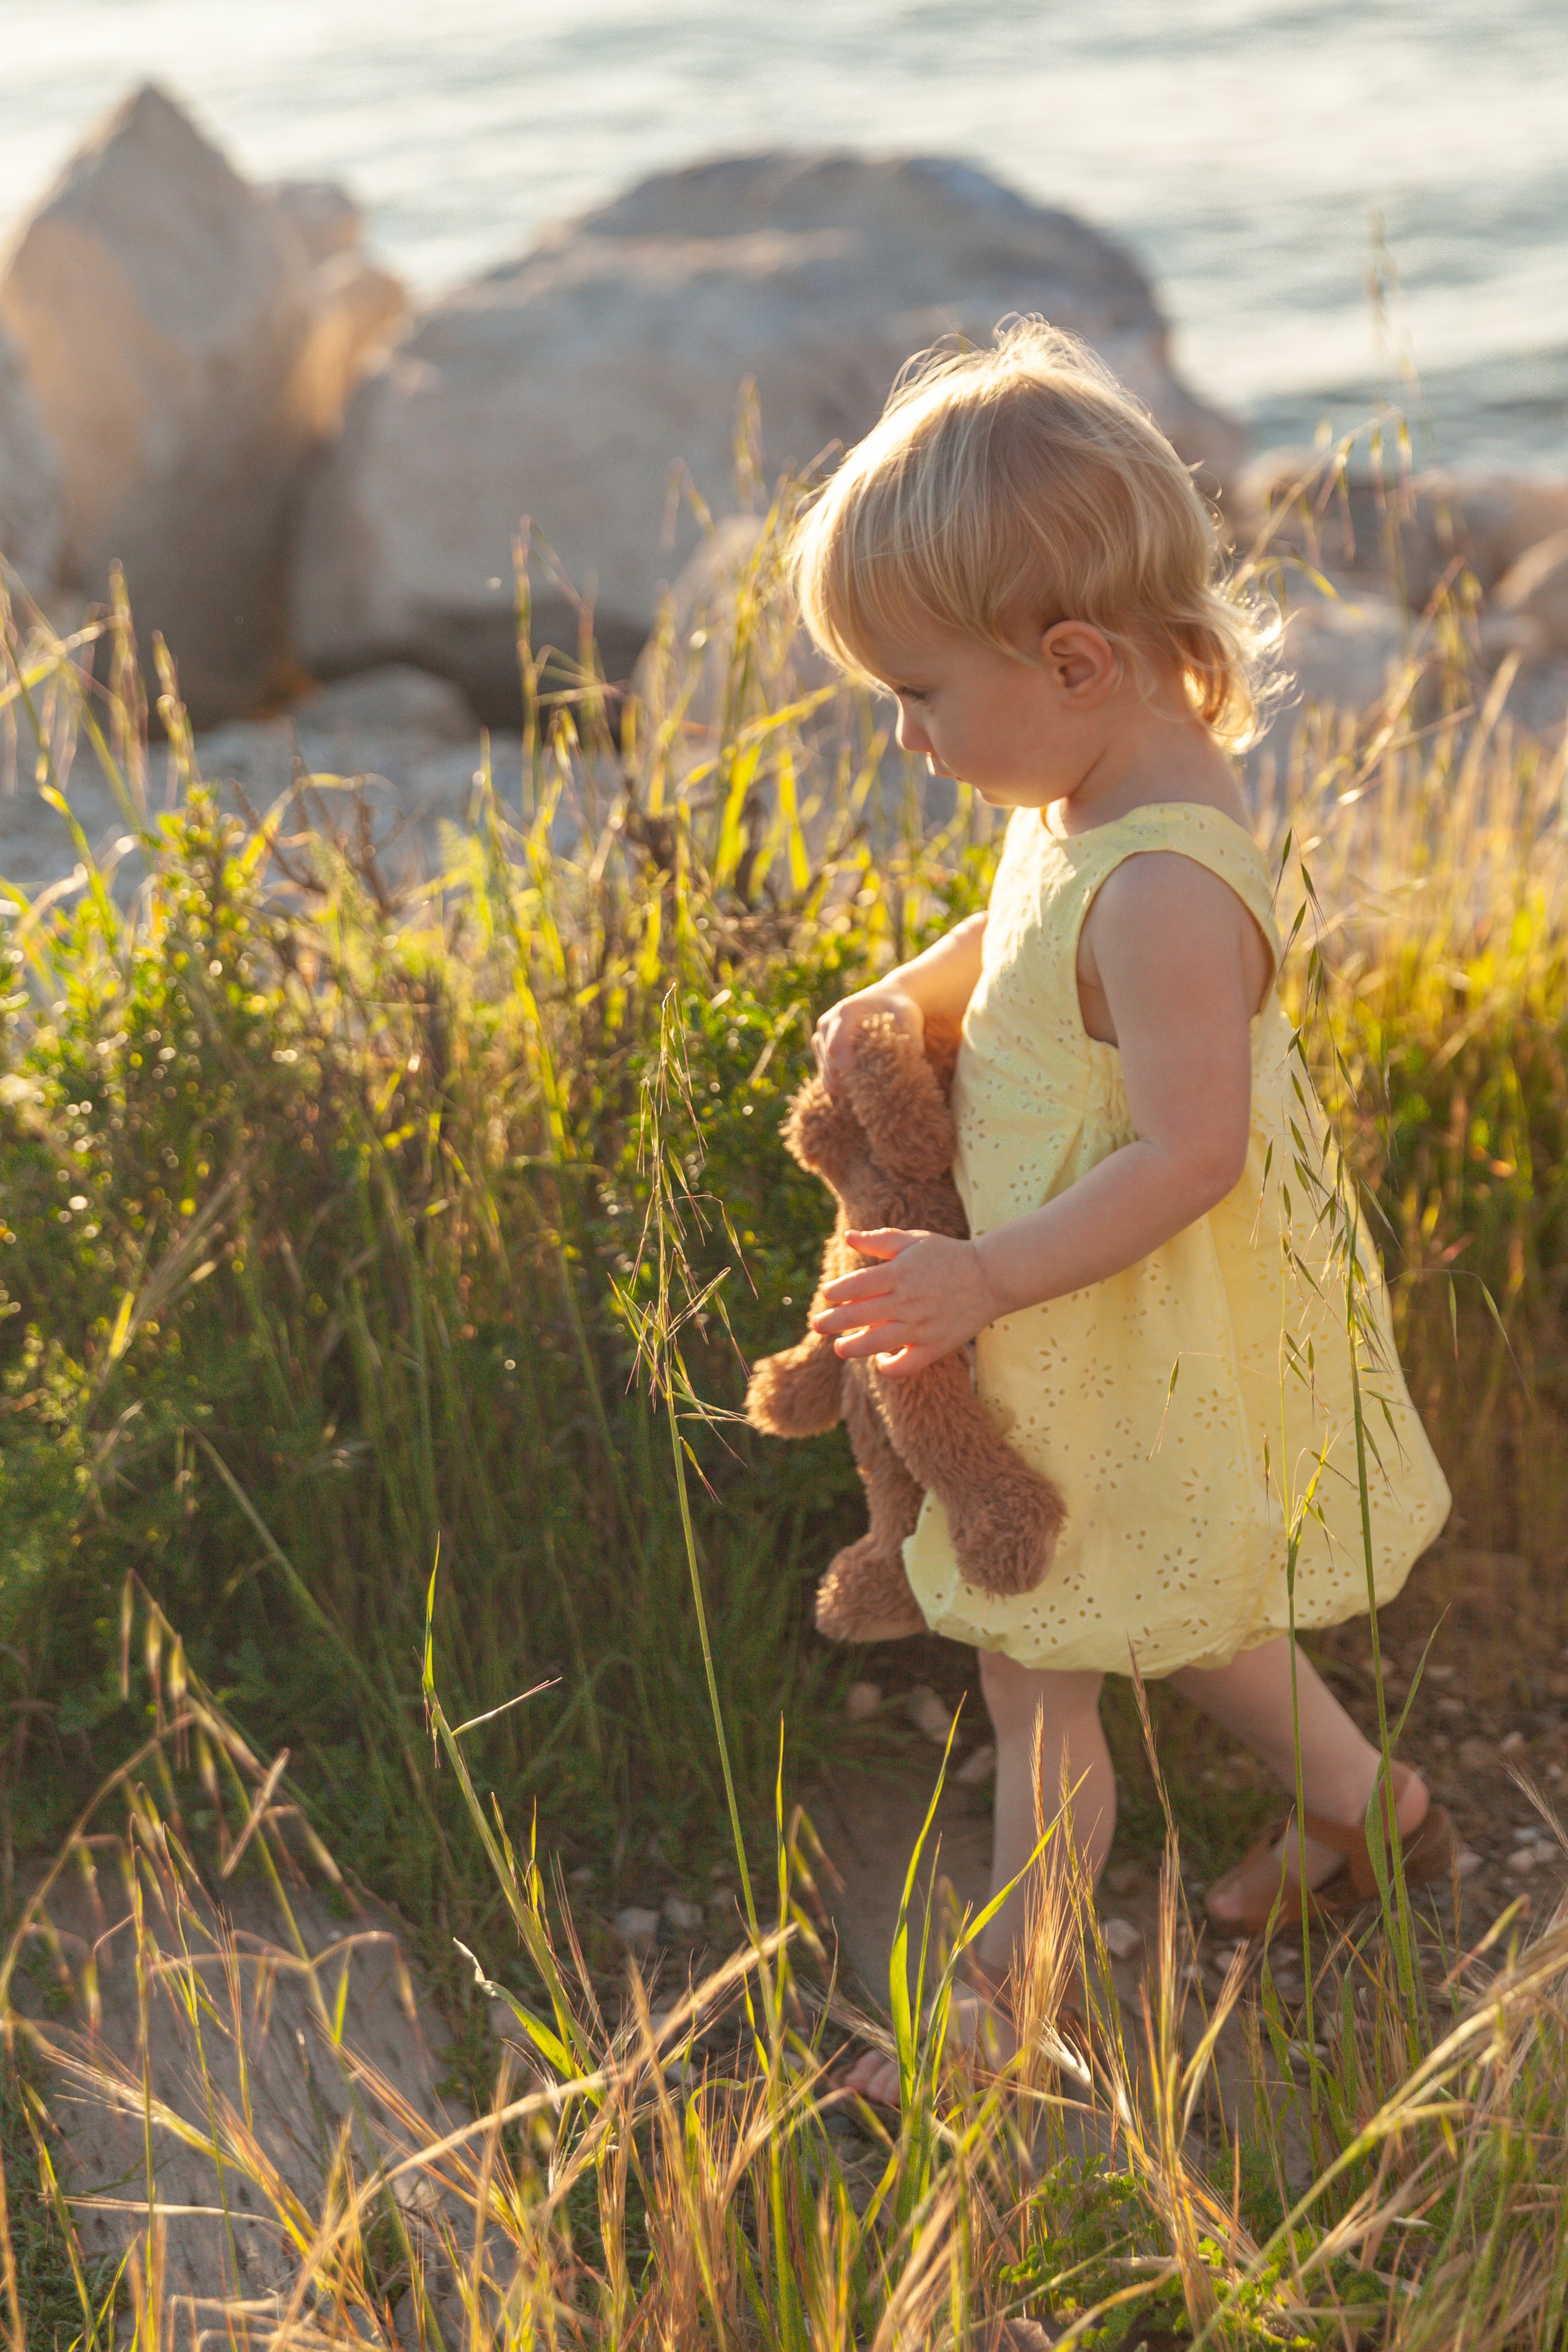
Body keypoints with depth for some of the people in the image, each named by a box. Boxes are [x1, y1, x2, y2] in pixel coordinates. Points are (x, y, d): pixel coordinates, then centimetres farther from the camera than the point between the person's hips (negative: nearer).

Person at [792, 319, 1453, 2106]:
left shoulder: (1159, 891, -33)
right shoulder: (1093, 797, -3)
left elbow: (1189, 1155, -31)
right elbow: (1024, 937, 18)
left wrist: (986, 1280, -28)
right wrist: (907, 998, 1)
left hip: (1130, 1355, -10)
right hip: (1090, 1331, 10)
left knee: (1037, 1679, 6)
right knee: (1166, 1610, 29)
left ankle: (1009, 1999, 25)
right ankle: (1366, 1806, 50)